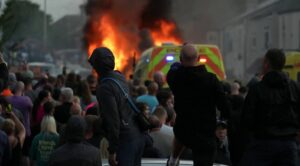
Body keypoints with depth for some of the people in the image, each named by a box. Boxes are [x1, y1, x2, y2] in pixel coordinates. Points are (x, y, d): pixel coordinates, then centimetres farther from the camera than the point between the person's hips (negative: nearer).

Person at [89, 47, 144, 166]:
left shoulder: (105, 88, -16)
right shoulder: (119, 77, 9)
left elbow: (113, 120, -19)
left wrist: (112, 150, -16)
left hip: (125, 140, -8)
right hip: (137, 136, 9)